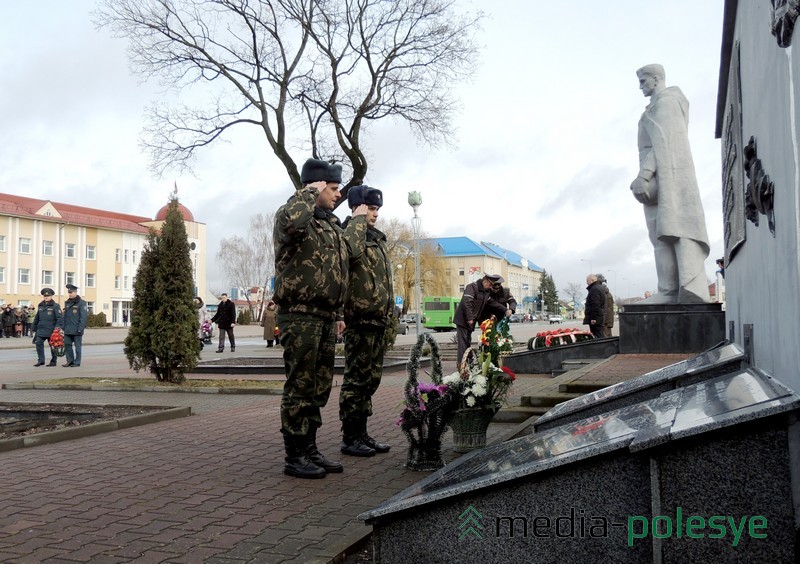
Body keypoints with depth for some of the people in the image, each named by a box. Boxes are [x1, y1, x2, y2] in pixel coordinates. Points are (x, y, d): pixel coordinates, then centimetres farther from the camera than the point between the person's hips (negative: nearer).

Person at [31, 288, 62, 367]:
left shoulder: (55, 306, -6)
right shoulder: (40, 306, 12)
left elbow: (59, 318, -11)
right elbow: (36, 318, 18)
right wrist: (34, 329, 18)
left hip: (51, 331, -5)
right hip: (41, 330, 5)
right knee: (38, 343, -6)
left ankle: (53, 361, 13)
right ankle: (41, 360, 2)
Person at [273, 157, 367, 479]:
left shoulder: (332, 224, 20)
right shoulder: (292, 215, -8)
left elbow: (348, 253, 26)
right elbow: (292, 223, -33)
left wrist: (359, 220, 32)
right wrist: (309, 192, -20)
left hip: (326, 317, 9)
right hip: (300, 316, -9)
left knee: (319, 388, 14)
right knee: (300, 387, -3)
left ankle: (310, 450, 25)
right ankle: (294, 457, 7)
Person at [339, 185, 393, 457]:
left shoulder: (378, 239, 21)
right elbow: (352, 252, -30)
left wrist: (390, 315, 23)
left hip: (379, 321, 9)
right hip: (360, 321, -9)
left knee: (371, 379, 13)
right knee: (356, 379, -3)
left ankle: (362, 433, 23)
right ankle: (350, 438, 6)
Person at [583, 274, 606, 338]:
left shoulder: (594, 289, -15)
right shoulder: (600, 287, 20)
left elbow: (595, 305, -22)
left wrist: (593, 318, -22)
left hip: (595, 319, -11)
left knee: (598, 336, -11)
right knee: (601, 336, 11)